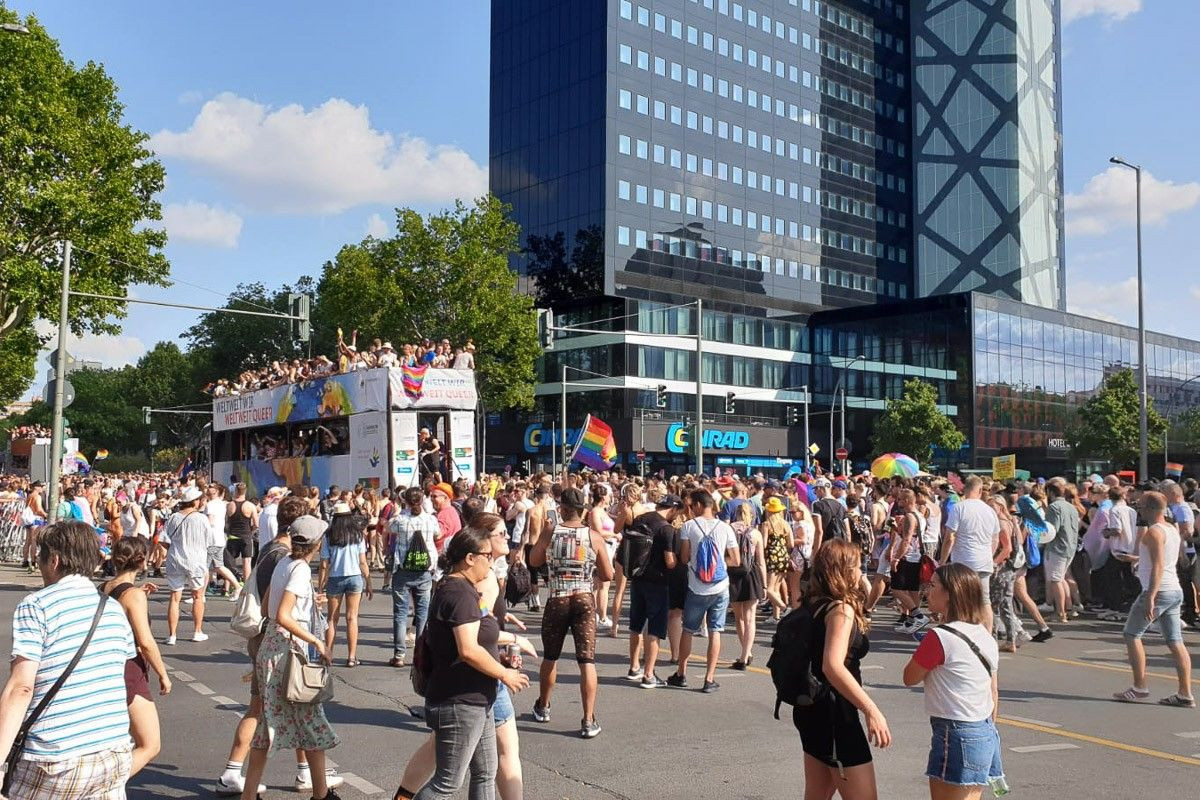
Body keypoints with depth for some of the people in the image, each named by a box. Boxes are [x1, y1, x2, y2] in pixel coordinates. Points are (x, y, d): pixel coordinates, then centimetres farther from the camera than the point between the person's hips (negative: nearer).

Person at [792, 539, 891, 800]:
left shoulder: (815, 604, 6)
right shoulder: (841, 609, -18)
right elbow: (833, 666, -31)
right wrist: (872, 711, -32)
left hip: (813, 708, 9)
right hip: (834, 713, -9)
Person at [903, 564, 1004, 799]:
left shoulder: (940, 637, -17)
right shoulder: (986, 636, 8)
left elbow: (909, 678, -5)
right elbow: (994, 693, 14)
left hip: (956, 735, -8)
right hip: (987, 733, 9)